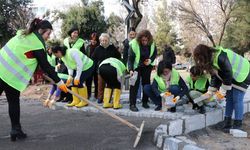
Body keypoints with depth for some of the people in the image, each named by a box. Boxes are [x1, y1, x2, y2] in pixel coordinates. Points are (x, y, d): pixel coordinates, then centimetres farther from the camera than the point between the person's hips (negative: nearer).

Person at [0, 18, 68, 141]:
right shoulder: (37, 45, -13)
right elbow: (46, 66, -10)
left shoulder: (23, 34, 12)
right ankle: (16, 130, 12)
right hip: (10, 76, -7)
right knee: (14, 102, 7)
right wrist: (58, 82, -3)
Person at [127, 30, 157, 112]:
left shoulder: (152, 44, -13)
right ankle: (132, 104, -7)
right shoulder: (134, 44, -24)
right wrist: (130, 70, -35)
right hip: (136, 66, -4)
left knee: (146, 83, 6)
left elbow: (154, 53, 4)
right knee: (134, 84, -10)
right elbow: (130, 58, -23)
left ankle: (145, 102, 21)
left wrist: (150, 60, -16)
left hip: (147, 66, 4)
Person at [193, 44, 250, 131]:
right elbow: (215, 76, 3)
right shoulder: (211, 60, -4)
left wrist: (223, 91, -19)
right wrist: (210, 92, 1)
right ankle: (227, 122, 12)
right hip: (232, 77, 9)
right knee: (229, 99, 7)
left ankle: (237, 125, 0)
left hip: (242, 75, -9)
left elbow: (228, 75, -28)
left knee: (237, 100, -8)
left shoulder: (220, 58, -34)